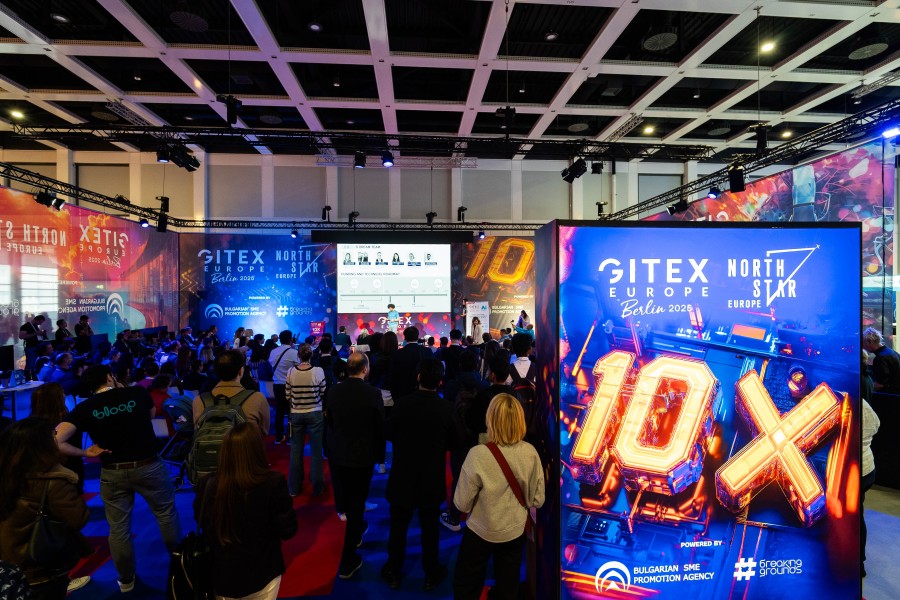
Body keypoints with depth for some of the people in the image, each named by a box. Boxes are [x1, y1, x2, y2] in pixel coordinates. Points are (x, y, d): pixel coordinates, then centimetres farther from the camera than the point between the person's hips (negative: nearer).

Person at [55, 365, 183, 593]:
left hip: (113, 473, 1)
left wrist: (85, 453, -1)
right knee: (167, 514, 18)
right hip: (149, 467, -1)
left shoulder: (84, 408, -4)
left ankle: (126, 580, 35)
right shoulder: (138, 393, -4)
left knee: (118, 528, 18)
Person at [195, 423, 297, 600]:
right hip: (262, 576, -2)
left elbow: (201, 522, 3)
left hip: (223, 577, 2)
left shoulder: (208, 485, -18)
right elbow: (287, 530, -15)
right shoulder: (273, 483, -26)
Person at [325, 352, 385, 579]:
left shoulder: (333, 391, -9)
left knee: (345, 499, 25)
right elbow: (380, 426, -11)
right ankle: (348, 562, 19)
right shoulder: (373, 393, -20)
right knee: (356, 504, 9)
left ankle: (356, 530, 51)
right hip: (362, 456, -4)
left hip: (337, 454, 4)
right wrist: (379, 452, 6)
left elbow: (329, 422, 2)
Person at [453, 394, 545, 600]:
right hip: (516, 532, 3)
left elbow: (462, 504, -18)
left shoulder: (478, 454, -28)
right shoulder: (530, 452, -16)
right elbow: (538, 500, -5)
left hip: (482, 532, -3)